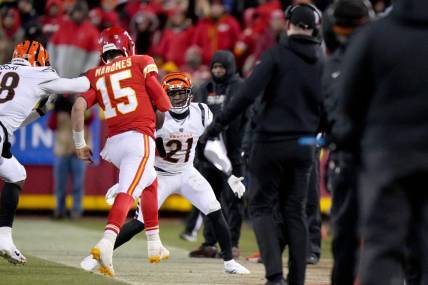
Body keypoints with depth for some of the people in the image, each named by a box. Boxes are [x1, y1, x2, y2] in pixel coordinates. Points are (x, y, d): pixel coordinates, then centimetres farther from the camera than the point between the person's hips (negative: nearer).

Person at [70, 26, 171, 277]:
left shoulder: (95, 76, 14)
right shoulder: (141, 63, 7)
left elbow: (79, 106, -1)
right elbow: (164, 105, 3)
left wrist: (80, 143, 7)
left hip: (113, 144, 5)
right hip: (139, 138, -5)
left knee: (150, 181, 28)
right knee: (128, 193, -17)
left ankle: (154, 244, 27)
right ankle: (107, 242, -41)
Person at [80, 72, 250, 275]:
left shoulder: (201, 113, -10)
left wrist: (232, 176, 2)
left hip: (187, 174, 3)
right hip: (159, 176, -3)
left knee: (215, 213, -8)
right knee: (139, 223, -11)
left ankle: (229, 262, 4)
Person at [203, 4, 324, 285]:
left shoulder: (277, 54, -8)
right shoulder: (322, 61, 6)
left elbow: (248, 93, -15)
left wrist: (219, 124, -11)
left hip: (271, 142, -4)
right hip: (304, 146, 4)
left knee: (262, 206, 3)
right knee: (295, 211, 11)